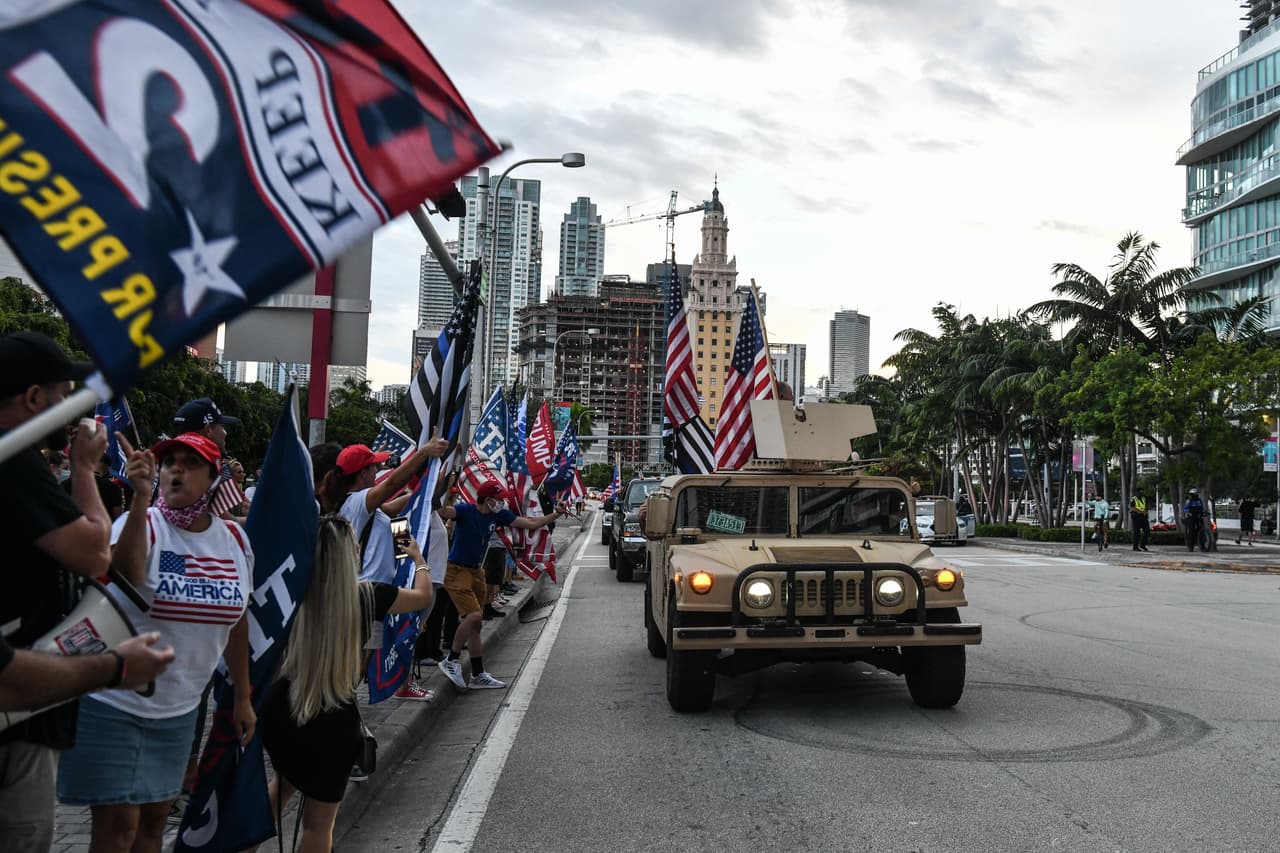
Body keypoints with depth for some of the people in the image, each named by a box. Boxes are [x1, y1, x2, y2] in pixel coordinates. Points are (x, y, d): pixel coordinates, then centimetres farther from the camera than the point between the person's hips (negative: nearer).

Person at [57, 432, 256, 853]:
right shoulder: (141, 522, -13)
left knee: (154, 818, 16)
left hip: (179, 708, 5)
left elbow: (237, 621, 9)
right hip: (114, 702, -4)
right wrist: (142, 497, -45)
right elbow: (126, 574, -37)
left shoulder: (234, 539, 0)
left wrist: (243, 697, 12)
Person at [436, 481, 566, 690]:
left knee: (475, 624, 12)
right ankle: (451, 660, -5)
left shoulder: (499, 515, 3)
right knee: (474, 616, -23)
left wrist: (556, 514, 1)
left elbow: (531, 523, 7)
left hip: (476, 571, 8)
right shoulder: (465, 510, -16)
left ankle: (478, 676, 19)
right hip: (456, 570, -8)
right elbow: (443, 512, -36)